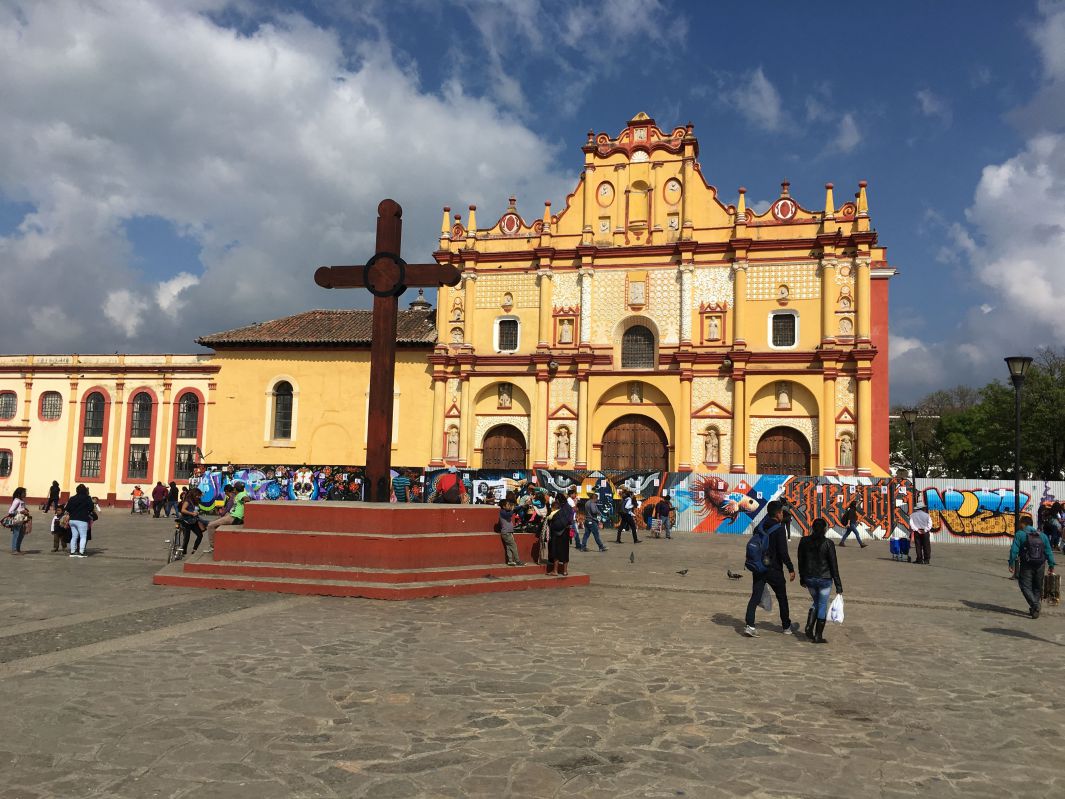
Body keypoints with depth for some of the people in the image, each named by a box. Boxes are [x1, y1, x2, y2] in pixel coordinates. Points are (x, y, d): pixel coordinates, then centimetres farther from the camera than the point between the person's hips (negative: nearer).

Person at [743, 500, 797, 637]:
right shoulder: (779, 529, -14)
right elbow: (783, 552, -18)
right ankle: (787, 627, 26)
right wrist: (791, 569, -10)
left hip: (758, 568, 5)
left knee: (755, 596, 2)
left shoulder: (760, 527, 6)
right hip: (774, 569, -5)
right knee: (782, 597, 13)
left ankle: (749, 625, -11)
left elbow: (752, 545, 12)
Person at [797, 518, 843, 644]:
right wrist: (838, 585, -4)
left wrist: (802, 579, 18)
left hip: (809, 578, 4)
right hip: (824, 579, -4)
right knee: (823, 606, 8)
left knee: (816, 603, 23)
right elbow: (833, 565, -9)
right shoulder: (828, 544, -12)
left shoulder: (804, 541, -1)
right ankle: (818, 636, 11)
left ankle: (809, 627, 8)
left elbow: (800, 561, 6)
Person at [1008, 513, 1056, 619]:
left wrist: (1011, 563, -7)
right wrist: (1051, 565, 14)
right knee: (1037, 587, 16)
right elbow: (1049, 551, 11)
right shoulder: (1042, 535, 12)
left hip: (1026, 565, -4)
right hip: (1040, 566, 5)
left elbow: (1014, 550, -10)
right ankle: (1035, 609, 18)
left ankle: (1035, 605, -21)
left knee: (1026, 586, 0)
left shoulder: (1020, 534, -2)